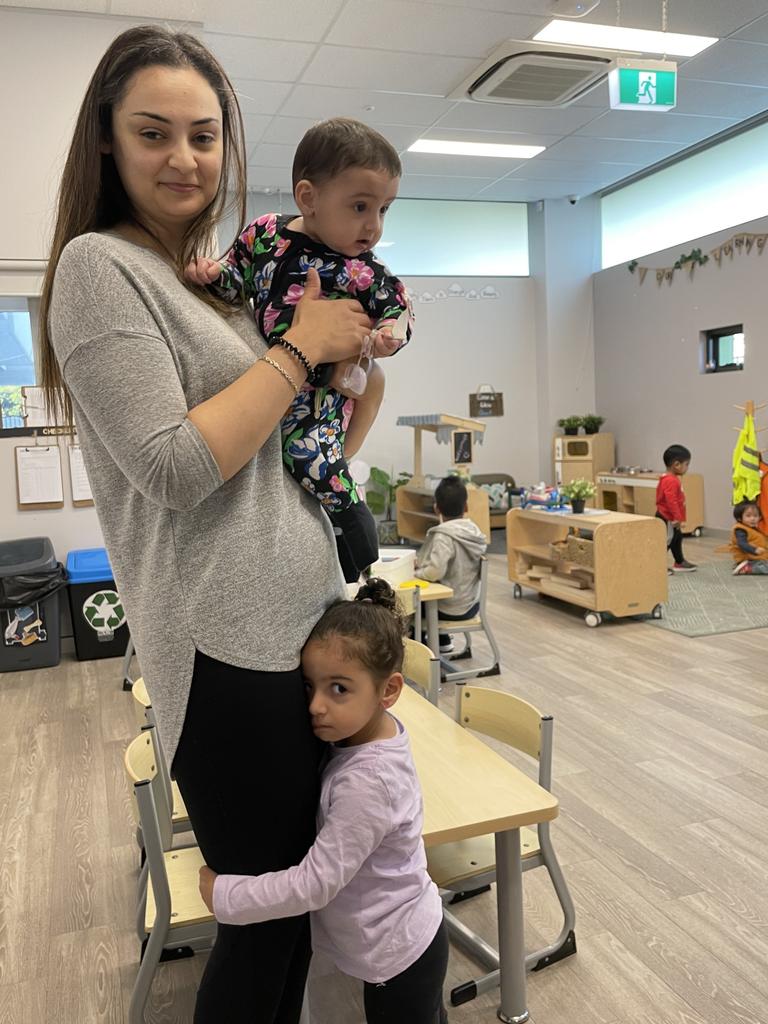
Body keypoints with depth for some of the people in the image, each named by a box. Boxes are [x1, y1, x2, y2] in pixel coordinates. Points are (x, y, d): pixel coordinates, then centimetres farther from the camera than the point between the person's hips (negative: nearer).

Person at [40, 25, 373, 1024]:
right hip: (229, 649, -8)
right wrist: (300, 345, -12)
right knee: (267, 916, 9)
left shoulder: (222, 279, 15)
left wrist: (359, 354, 7)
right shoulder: (98, 266, -9)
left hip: (308, 629, 8)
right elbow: (177, 470, -20)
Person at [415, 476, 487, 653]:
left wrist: (415, 572, -12)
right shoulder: (473, 529, -1)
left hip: (451, 609, -7)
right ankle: (442, 640, 37)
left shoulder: (444, 536, -24)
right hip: (471, 604, 7)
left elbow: (435, 572, -32)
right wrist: (419, 561, 7)